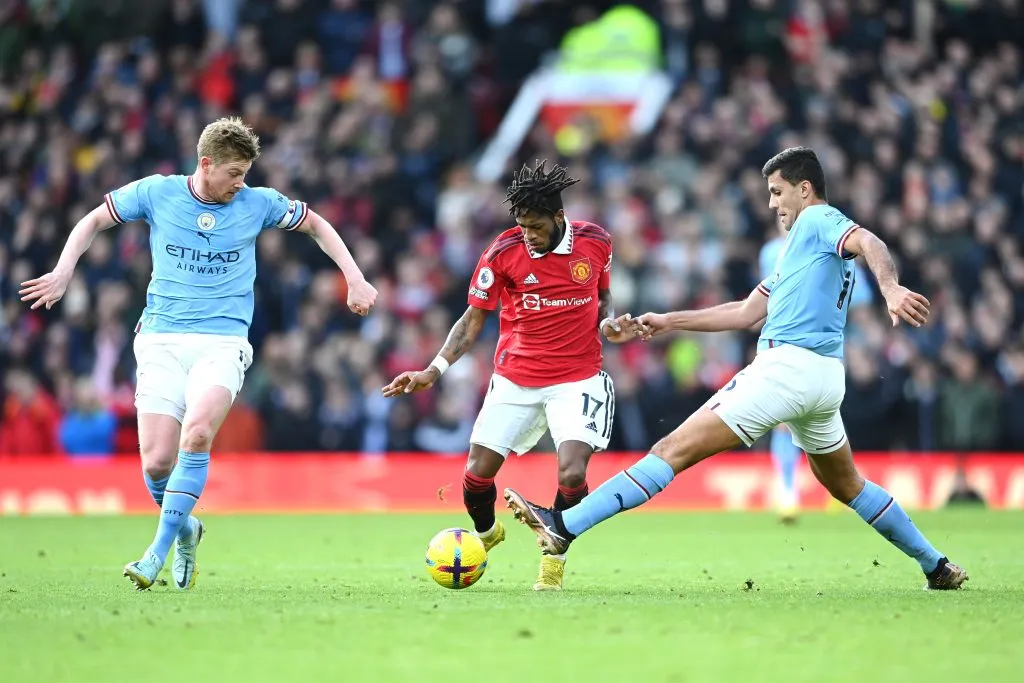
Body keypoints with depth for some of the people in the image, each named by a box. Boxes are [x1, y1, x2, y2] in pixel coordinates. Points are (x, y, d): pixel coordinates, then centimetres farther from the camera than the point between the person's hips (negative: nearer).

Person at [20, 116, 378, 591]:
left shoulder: (258, 203, 2)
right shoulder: (156, 193, 0)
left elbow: (317, 226, 17)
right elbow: (94, 221, 12)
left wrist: (355, 280, 10)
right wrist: (63, 271, -1)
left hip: (223, 342, -1)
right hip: (161, 341, 1)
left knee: (197, 433, -28)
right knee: (156, 462, -9)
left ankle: (158, 551, -22)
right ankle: (185, 528, 24)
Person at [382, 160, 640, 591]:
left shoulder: (595, 242, -5)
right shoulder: (503, 252, -10)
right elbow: (472, 321, -2)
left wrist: (609, 325, -8)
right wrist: (435, 370, -14)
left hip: (578, 379, -1)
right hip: (514, 380, 1)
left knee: (572, 473, -19)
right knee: (477, 473, -1)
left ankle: (554, 557, 7)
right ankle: (485, 534, 34)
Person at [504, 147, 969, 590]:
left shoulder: (817, 220, 0)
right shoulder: (797, 249, 29)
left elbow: (870, 243, -20)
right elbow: (745, 314, 28)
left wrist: (890, 289, -40)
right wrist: (668, 322, 25)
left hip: (787, 366, -10)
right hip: (824, 376, 10)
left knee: (674, 450, -14)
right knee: (846, 485, 25)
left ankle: (564, 527, -19)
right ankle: (937, 566, 28)